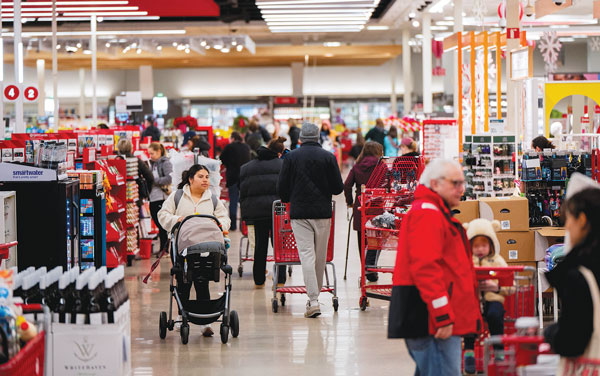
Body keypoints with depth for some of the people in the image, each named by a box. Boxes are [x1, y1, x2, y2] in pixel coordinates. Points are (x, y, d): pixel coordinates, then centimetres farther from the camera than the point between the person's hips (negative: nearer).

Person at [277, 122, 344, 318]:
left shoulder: (291, 157, 0)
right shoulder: (328, 157, 0)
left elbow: (281, 188, 2)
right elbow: (338, 188, 1)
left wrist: (289, 200, 23)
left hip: (299, 213, -1)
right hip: (323, 212, 1)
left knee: (306, 255, -5)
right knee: (320, 256, 12)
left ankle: (313, 301, -14)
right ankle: (315, 294, 22)